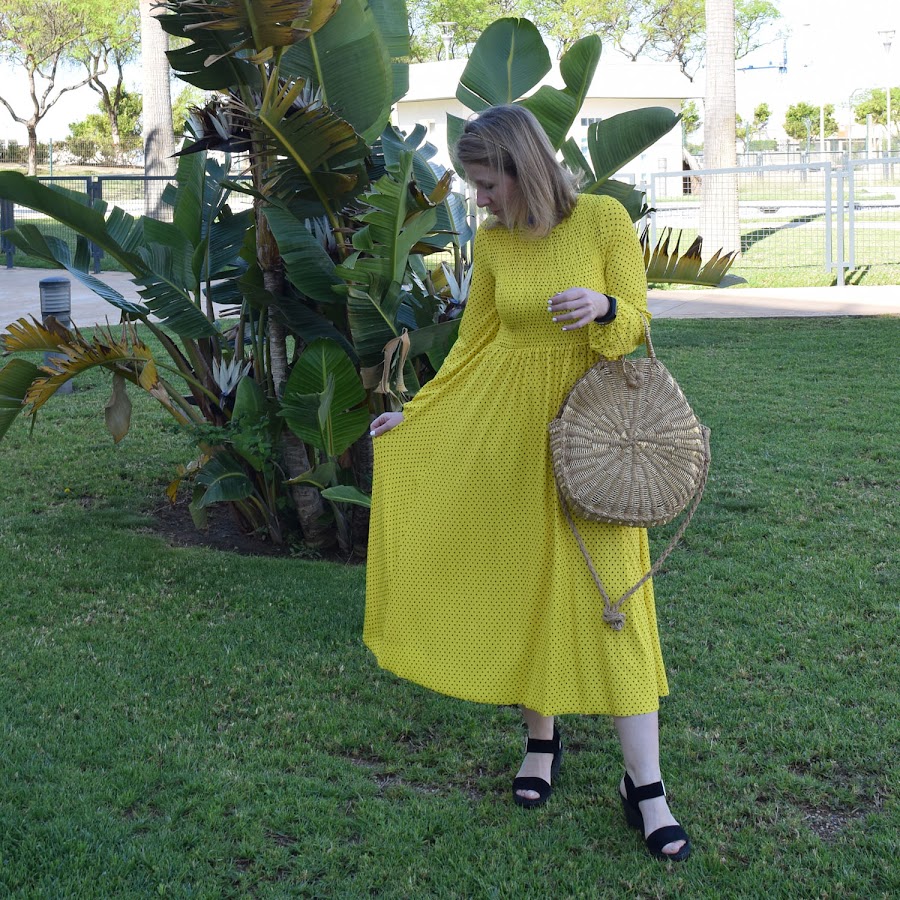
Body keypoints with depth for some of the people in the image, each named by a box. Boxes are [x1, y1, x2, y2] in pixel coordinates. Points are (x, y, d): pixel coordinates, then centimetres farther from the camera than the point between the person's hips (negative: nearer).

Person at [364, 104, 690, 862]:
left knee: (610, 596, -5)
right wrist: (414, 413, 11)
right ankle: (542, 740, 27)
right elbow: (474, 342, 12)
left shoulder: (605, 220, -10)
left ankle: (645, 786, 1)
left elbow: (636, 327, -6)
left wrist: (603, 307, -28)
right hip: (509, 425, 4)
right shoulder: (491, 241, 2)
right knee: (523, 581, 8)